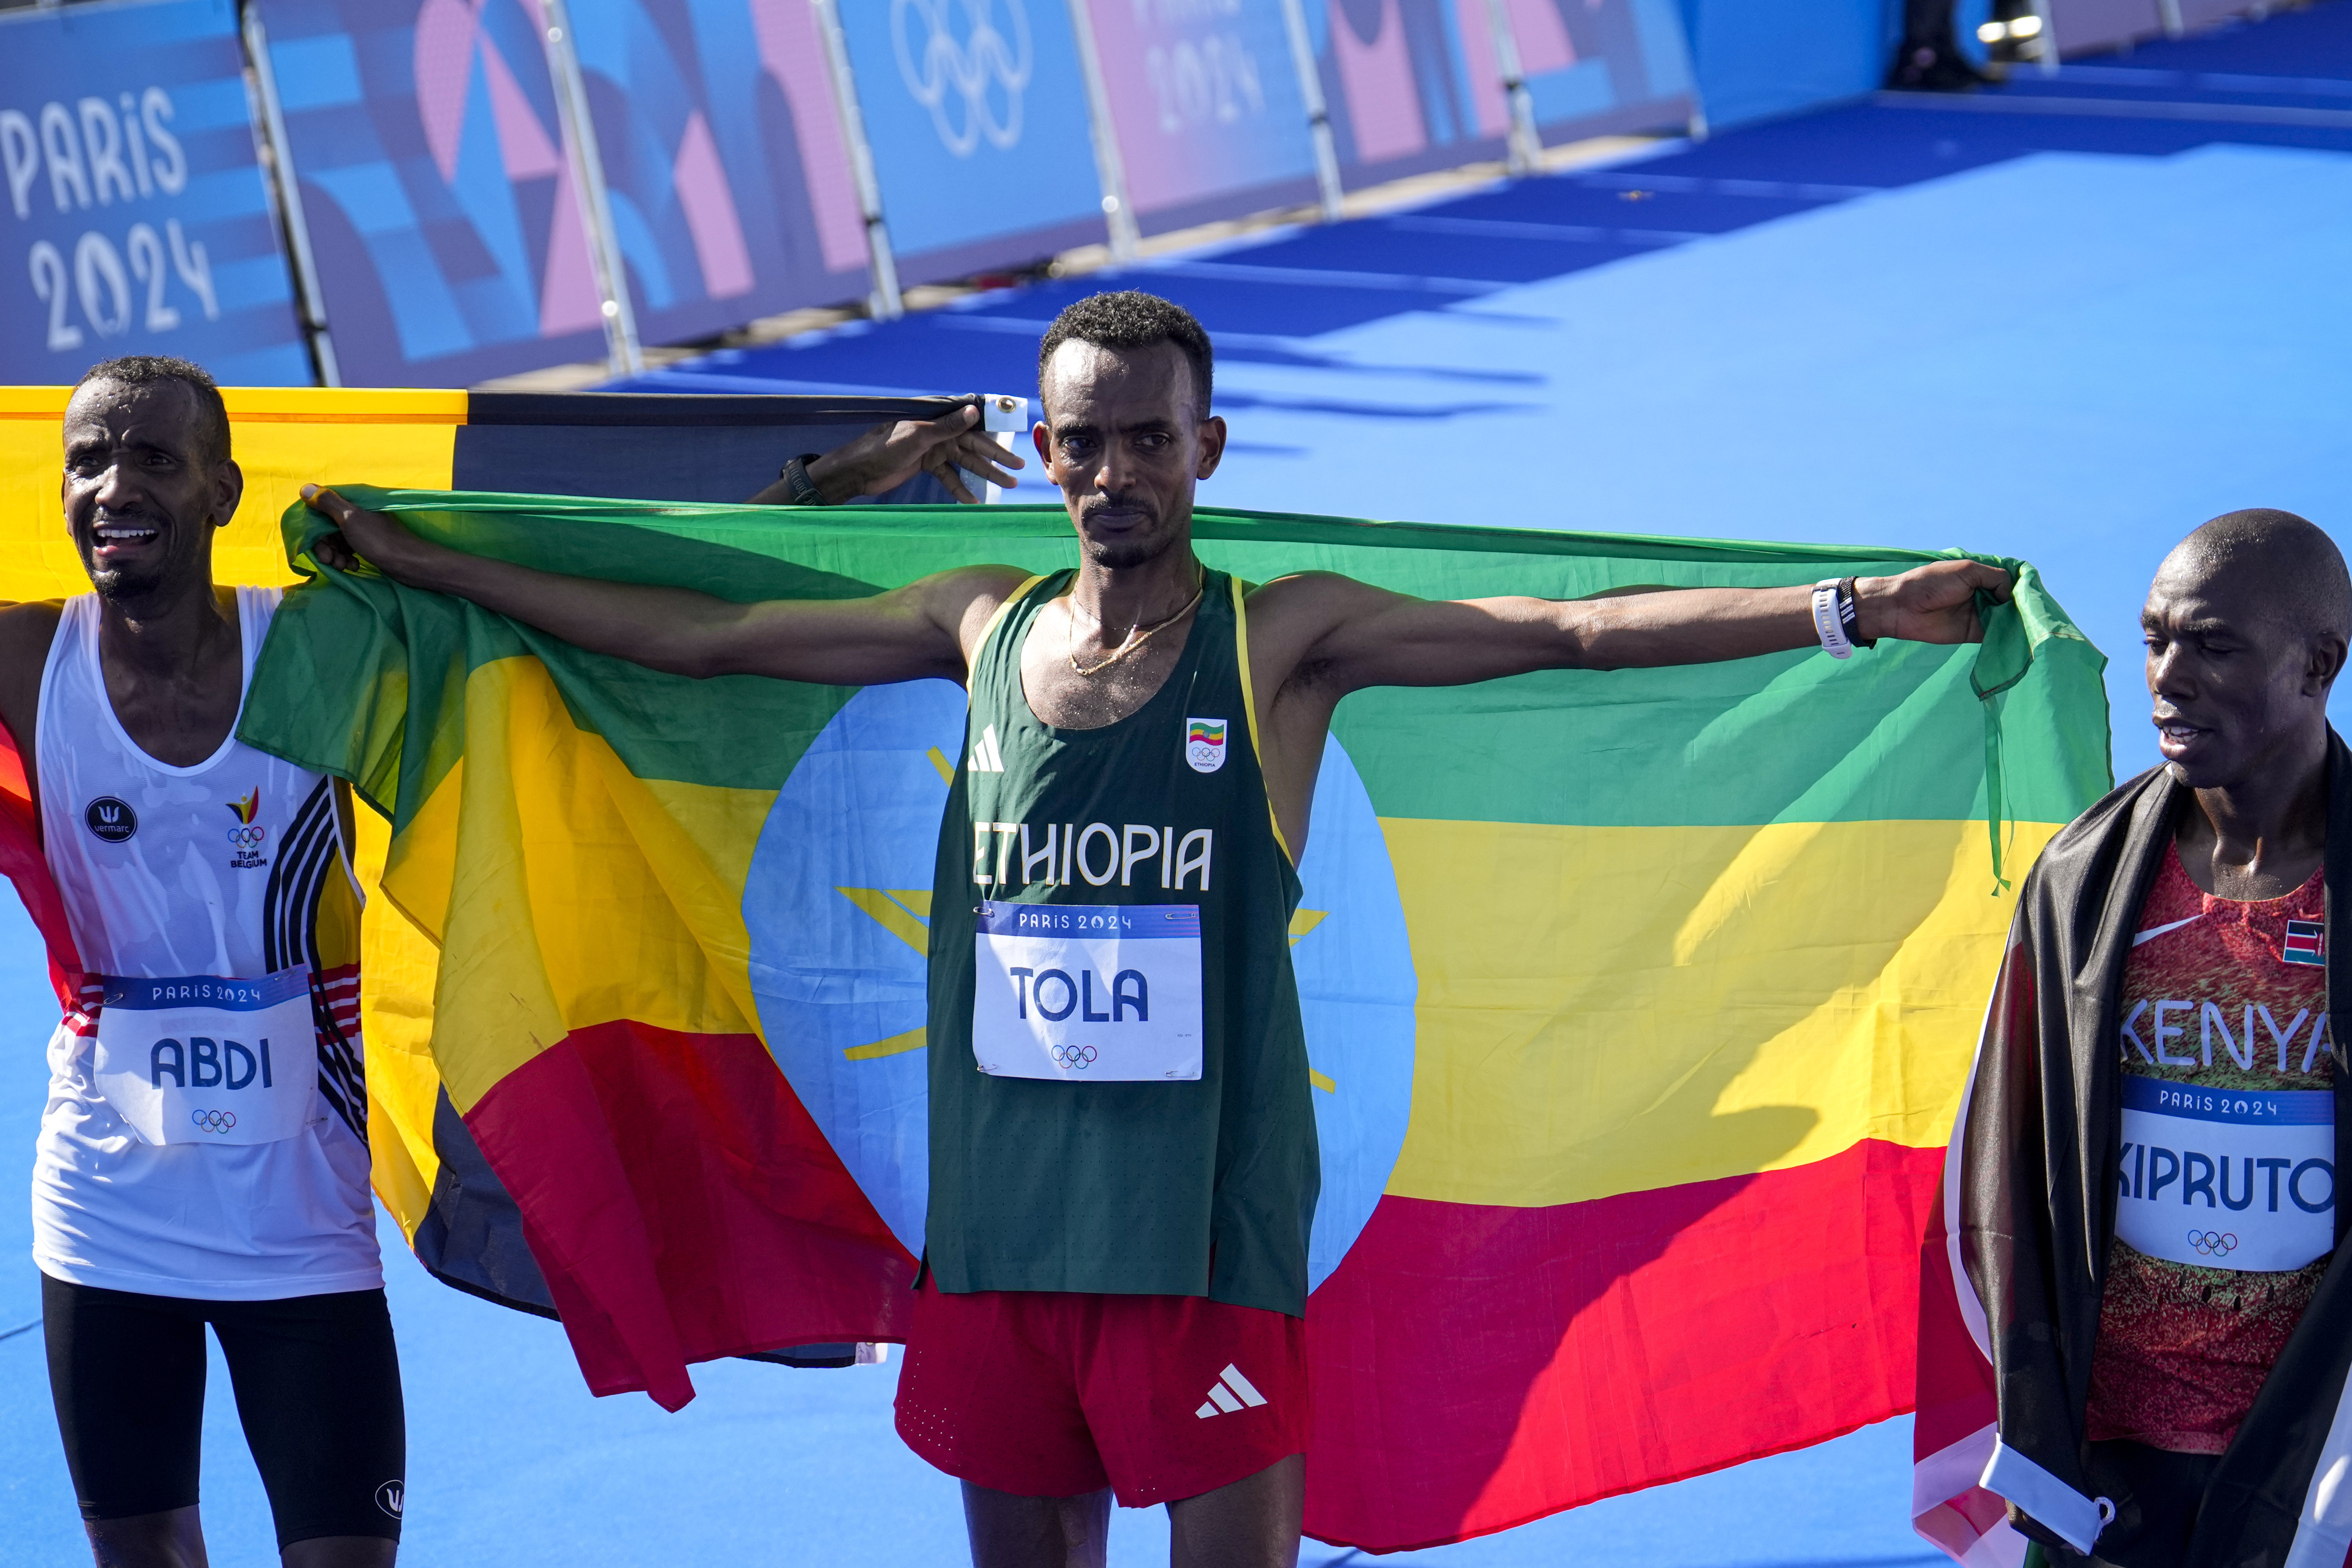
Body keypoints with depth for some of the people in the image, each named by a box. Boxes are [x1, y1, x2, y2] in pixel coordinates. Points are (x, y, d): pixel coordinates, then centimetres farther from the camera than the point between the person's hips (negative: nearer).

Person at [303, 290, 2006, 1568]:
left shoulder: (1284, 641, -3)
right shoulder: (984, 628, 8)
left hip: (1203, 1226, -4)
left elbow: (1574, 630, -12)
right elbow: (695, 634, 17)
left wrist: (1854, 608, -22)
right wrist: (414, 560, 21)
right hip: (998, 1216, 4)